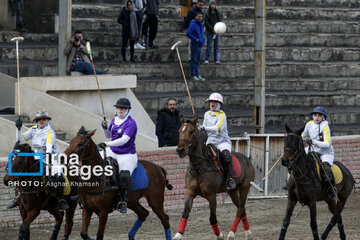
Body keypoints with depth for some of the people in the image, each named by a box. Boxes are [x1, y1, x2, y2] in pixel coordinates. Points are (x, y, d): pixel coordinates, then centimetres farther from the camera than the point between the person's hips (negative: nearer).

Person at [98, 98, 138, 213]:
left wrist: (107, 144, -33)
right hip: (112, 152, 7)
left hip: (127, 155, -7)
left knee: (124, 176, -27)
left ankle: (123, 201, -12)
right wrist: (105, 128, -2)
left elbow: (124, 140, -26)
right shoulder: (115, 120, 9)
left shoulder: (131, 123, -15)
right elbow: (109, 135, 21)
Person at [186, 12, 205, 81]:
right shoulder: (193, 24, -15)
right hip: (194, 45, -8)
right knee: (193, 60, -1)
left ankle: (197, 75, 19)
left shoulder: (201, 24, 11)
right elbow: (188, 33, -23)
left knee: (198, 60, 13)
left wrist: (202, 39, 13)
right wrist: (195, 39, -22)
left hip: (199, 45, 8)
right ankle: (193, 75, 4)